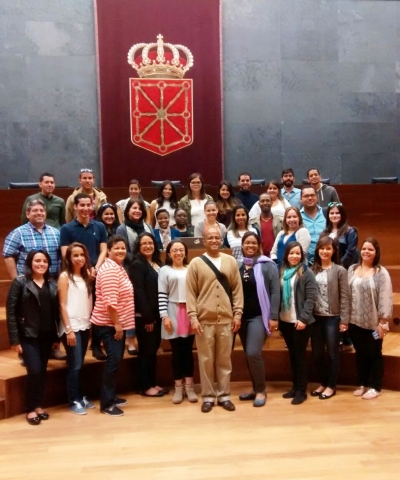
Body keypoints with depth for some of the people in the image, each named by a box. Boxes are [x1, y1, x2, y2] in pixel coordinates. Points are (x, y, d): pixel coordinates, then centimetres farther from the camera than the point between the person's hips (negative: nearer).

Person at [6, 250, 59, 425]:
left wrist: (58, 335, 4)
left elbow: (56, 310, 7)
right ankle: (31, 409, 8)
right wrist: (14, 339, -12)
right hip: (28, 335, -4)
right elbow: (11, 312, -8)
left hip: (46, 335, 4)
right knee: (34, 371, -10)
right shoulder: (20, 282, -5)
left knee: (42, 371, 9)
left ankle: (38, 406, 25)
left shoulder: (52, 284, 7)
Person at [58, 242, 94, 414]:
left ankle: (81, 397, 22)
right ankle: (74, 401, 9)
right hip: (71, 327, -5)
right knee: (75, 365, -2)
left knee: (80, 364, 12)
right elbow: (62, 305, -10)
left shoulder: (87, 275, 9)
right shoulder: (64, 276, -7)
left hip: (85, 325, 5)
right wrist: (69, 329, -14)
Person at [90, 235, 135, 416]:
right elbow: (110, 300, -25)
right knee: (113, 360, -10)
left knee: (116, 359, 15)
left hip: (118, 322, 10)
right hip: (109, 323, -10)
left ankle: (111, 396, 26)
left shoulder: (119, 267, 14)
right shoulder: (109, 269, -19)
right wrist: (116, 323, -21)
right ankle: (106, 403, -3)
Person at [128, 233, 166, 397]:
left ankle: (152, 383, 24)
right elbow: (139, 292, -16)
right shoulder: (137, 265, -10)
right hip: (144, 316, -7)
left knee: (154, 349, 14)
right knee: (146, 350, 2)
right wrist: (147, 317, -18)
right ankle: (145, 386, 13)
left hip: (157, 314, 7)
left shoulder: (158, 263, 12)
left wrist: (158, 314, 4)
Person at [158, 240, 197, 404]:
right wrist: (164, 316, -10)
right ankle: (178, 387, 14)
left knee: (188, 350, 6)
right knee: (176, 351, 4)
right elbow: (162, 295, -3)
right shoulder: (165, 270, 2)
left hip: (190, 313, 2)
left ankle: (189, 386, 14)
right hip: (173, 313, -2)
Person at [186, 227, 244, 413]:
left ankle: (224, 395, 21)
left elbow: (237, 289, 7)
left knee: (224, 359, 9)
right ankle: (208, 396, 17)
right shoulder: (196, 263, 1)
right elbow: (190, 292, -2)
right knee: (206, 360, 5)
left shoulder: (231, 261, 7)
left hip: (226, 320, 2)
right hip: (204, 320, -1)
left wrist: (237, 313, 1)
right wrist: (193, 317, -9)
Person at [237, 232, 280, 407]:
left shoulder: (267, 265, -5)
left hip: (259, 316, -5)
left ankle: (261, 390, 4)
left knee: (253, 353, -13)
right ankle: (255, 389, 24)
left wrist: (273, 317, -13)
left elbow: (275, 292, -8)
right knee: (249, 355, 10)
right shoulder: (237, 265, 7)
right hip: (242, 316, 5)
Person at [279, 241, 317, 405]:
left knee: (300, 356, 2)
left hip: (300, 321, -5)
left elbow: (311, 298, -12)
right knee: (292, 355, 14)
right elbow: (278, 295, 8)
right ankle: (295, 387, 25)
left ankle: (301, 391, 11)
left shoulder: (306, 273, -7)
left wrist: (303, 318, -18)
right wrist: (275, 317, 2)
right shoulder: (282, 272, 7)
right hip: (285, 321, 5)